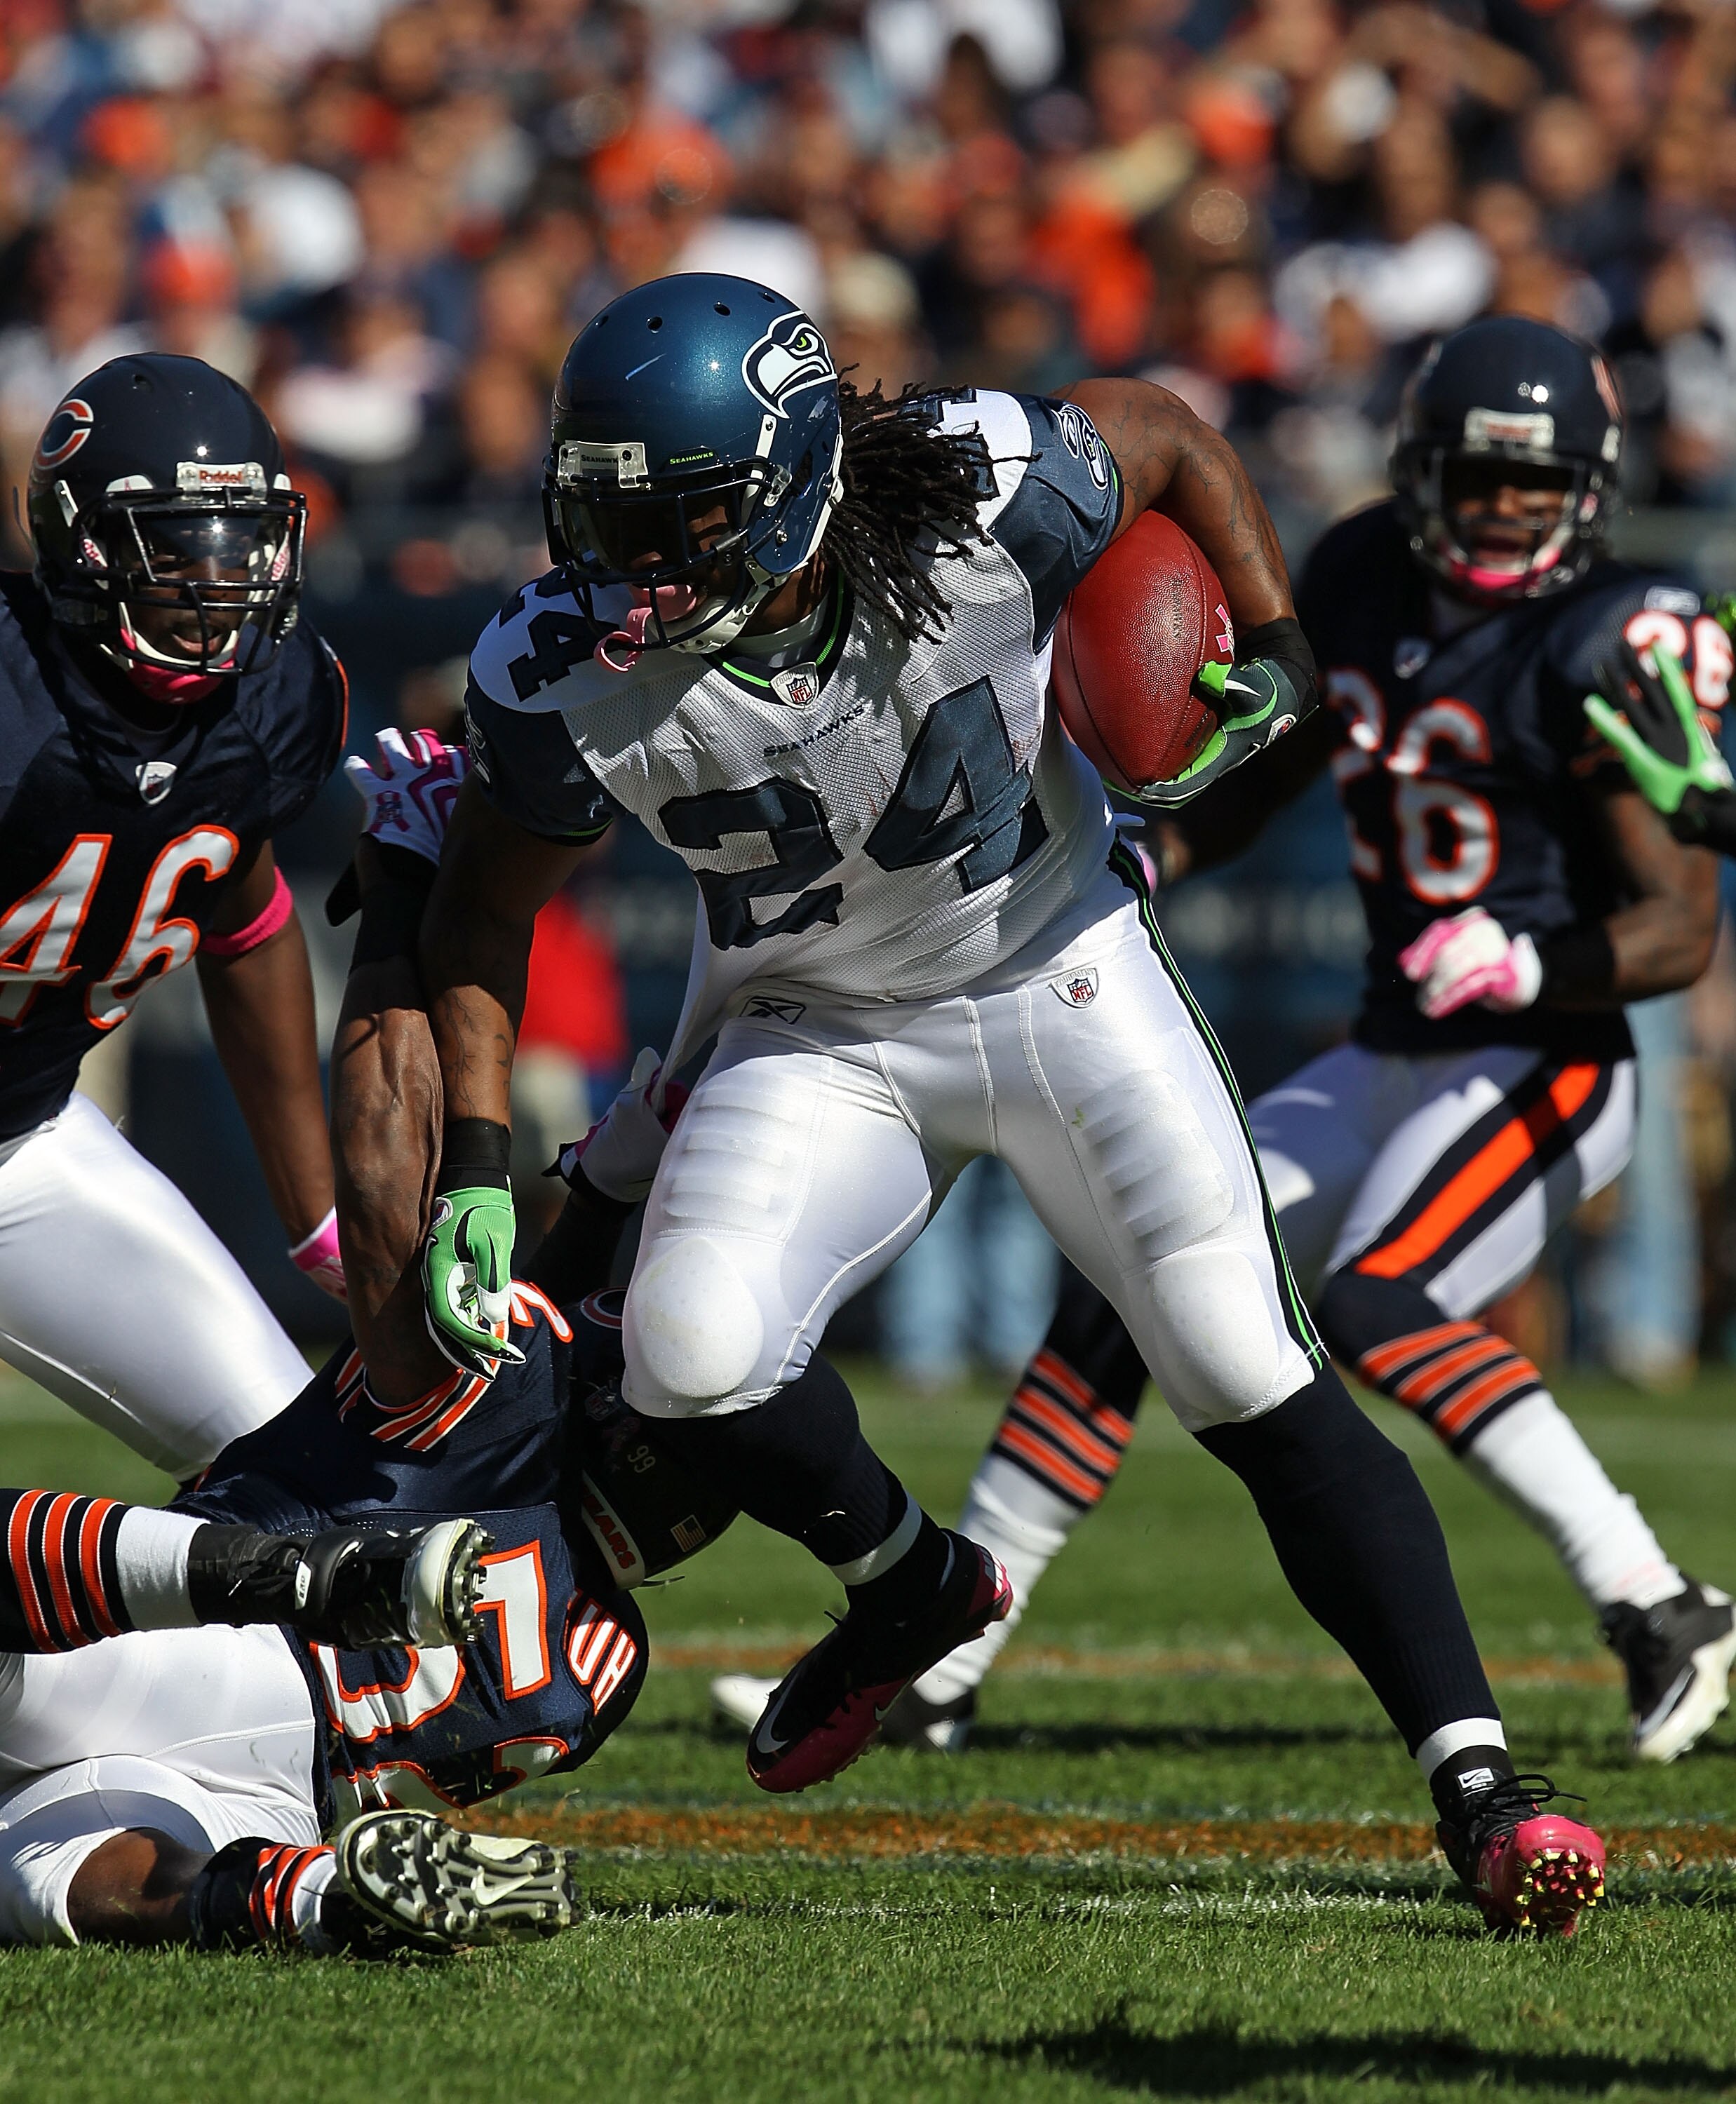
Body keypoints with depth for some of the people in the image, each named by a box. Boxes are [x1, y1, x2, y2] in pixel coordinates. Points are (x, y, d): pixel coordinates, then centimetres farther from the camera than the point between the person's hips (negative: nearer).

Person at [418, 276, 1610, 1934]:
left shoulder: (979, 502, -27)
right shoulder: (570, 676, -24)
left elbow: (1168, 438, -4)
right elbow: (483, 911, -6)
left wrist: (1271, 659, -12)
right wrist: (472, 1168, -11)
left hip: (1060, 973, -1)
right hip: (816, 1037, 1)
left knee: (1254, 1382, -10)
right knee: (693, 1361, -22)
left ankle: (1478, 1791, -8)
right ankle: (914, 1586, 10)